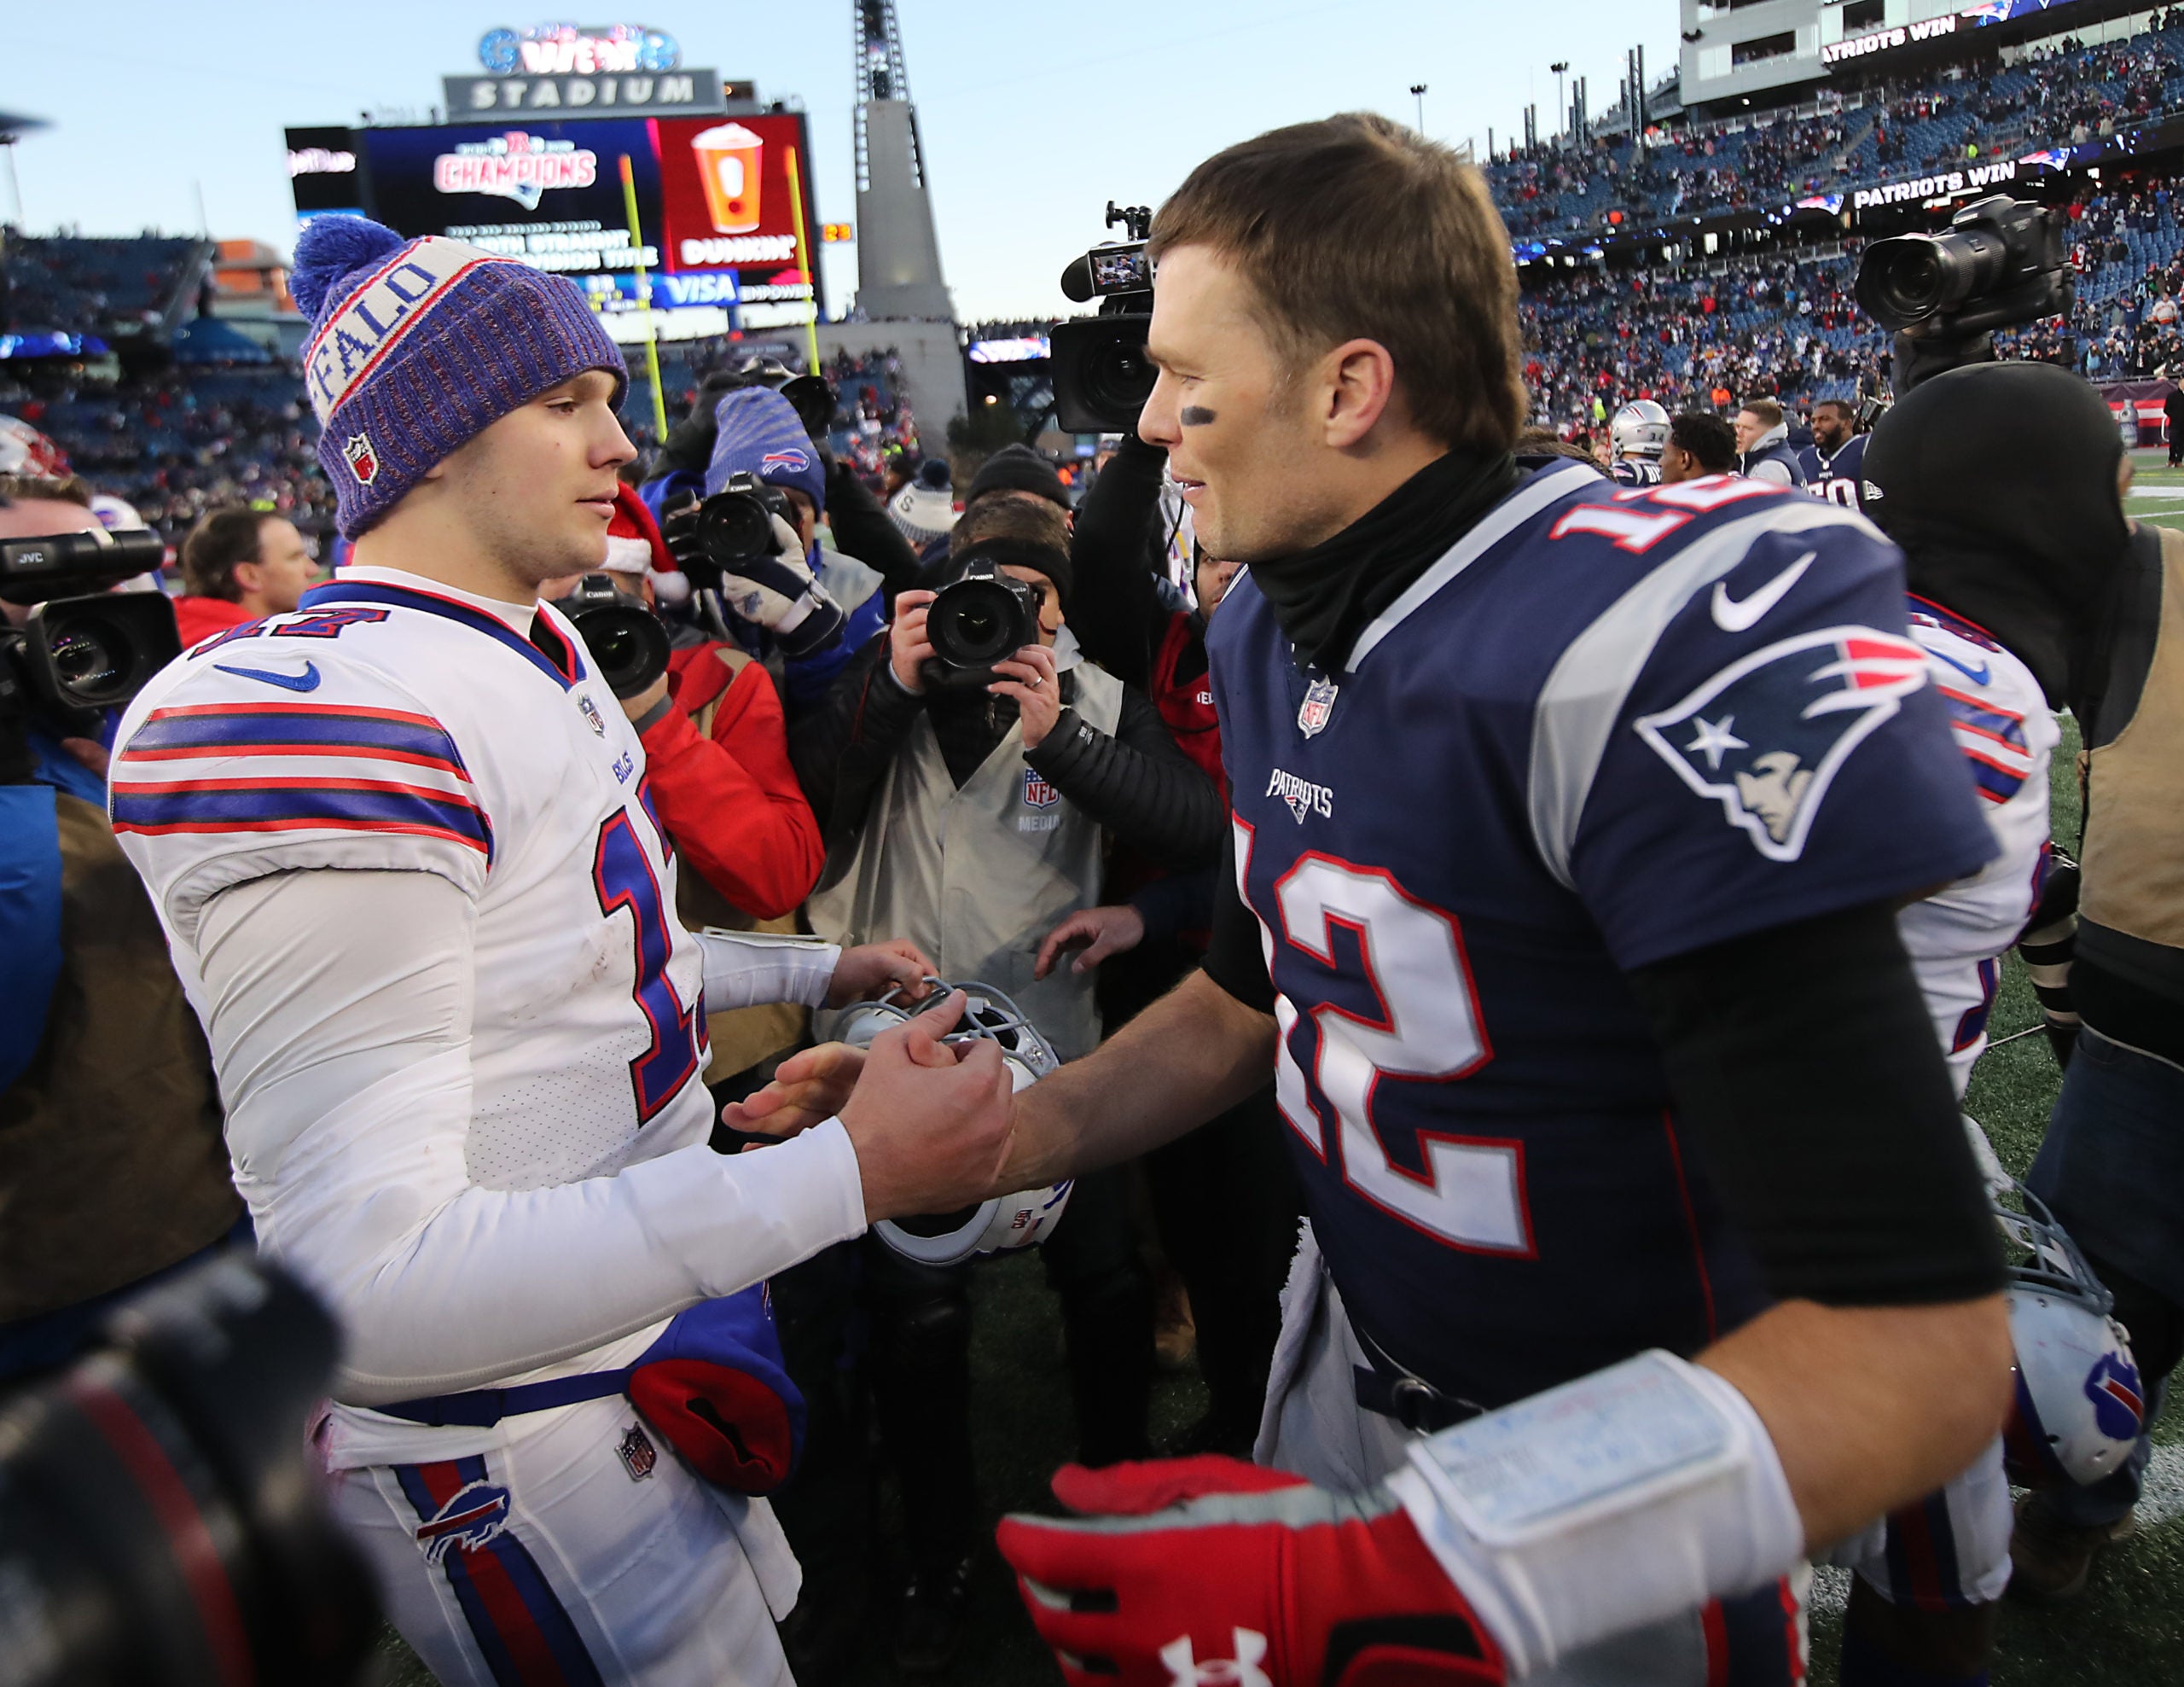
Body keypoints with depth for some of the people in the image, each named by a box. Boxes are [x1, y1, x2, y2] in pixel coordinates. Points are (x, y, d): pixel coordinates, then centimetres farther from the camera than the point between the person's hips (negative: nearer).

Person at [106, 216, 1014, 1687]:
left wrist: (815, 975, 18)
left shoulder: (539, 655, 5)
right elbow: (366, 1286, -33)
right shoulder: (314, 724, -29)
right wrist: (849, 1170, -35)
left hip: (648, 1319, 10)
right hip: (503, 1448, -9)